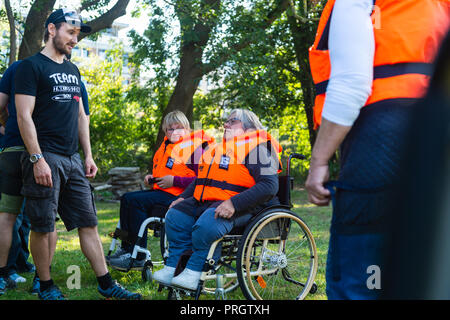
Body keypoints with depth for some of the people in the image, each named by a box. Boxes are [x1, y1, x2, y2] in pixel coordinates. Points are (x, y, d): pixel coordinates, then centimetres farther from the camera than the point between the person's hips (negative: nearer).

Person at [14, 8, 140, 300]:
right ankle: (46, 286, 12)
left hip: (73, 159, 7)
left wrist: (88, 155, 14)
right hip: (45, 158, -7)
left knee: (88, 223, 6)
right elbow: (24, 116, -11)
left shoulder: (73, 70, 19)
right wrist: (37, 159, -18)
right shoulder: (32, 66, -4)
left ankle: (106, 284, 9)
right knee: (43, 226, -1)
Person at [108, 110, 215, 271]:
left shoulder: (194, 148, -10)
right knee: (126, 198, -1)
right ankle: (126, 248, 0)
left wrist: (174, 181, -19)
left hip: (178, 196, -10)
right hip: (161, 191, 10)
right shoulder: (166, 146, 19)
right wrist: (151, 178, 10)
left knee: (135, 201, -22)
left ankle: (137, 257, -19)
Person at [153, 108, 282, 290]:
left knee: (206, 224, -34)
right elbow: (201, 179, 34)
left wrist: (233, 204, -28)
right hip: (208, 201, 9)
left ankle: (193, 272, -22)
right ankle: (172, 267, -10)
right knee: (175, 215, -8)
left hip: (238, 207, -9)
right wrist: (183, 197, 16)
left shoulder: (258, 148, -5)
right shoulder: (221, 148, 24)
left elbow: (269, 185, -19)